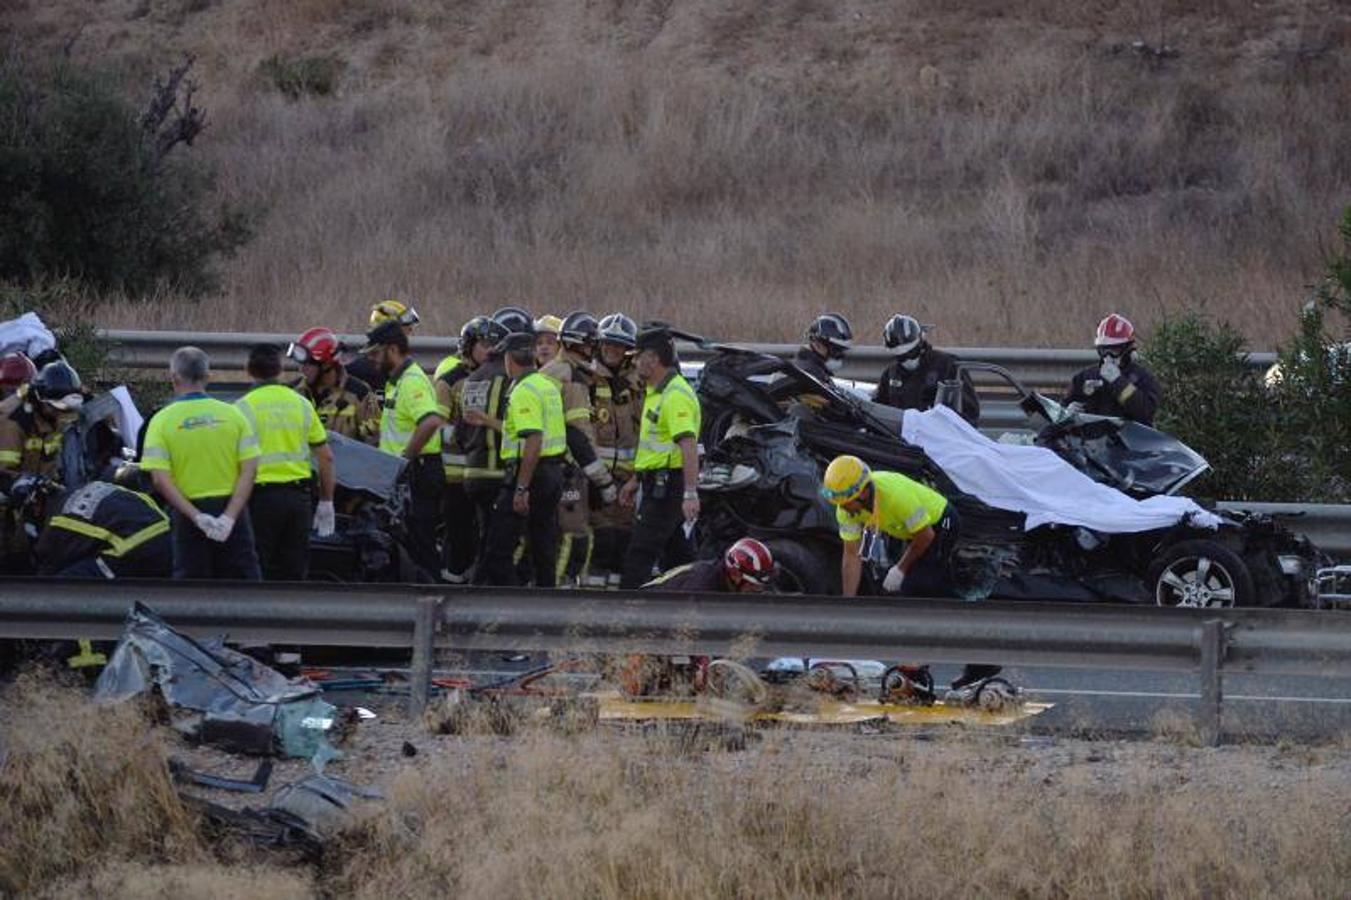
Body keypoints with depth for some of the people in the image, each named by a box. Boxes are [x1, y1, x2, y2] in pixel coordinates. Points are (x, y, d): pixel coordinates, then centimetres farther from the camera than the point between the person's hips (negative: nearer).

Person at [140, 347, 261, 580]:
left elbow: (160, 480, -14)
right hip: (232, 509, 1)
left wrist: (196, 517, -16)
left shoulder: (162, 421, -4)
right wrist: (229, 516, -12)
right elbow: (250, 470, -6)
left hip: (187, 516, -1)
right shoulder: (233, 415, 1)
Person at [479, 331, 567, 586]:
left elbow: (533, 441, -23)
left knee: (498, 550, -7)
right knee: (544, 549, 12)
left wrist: (521, 489, -24)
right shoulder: (549, 386, 14)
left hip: (530, 472, -9)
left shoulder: (524, 392, -15)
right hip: (554, 473, 9)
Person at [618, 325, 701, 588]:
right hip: (658, 484, 11)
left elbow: (688, 445, -27)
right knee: (676, 556, 12)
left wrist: (690, 493, -35)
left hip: (666, 487, -11)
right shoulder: (656, 393, 17)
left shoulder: (676, 395, -18)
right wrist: (636, 480, 31)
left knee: (639, 556, -11)